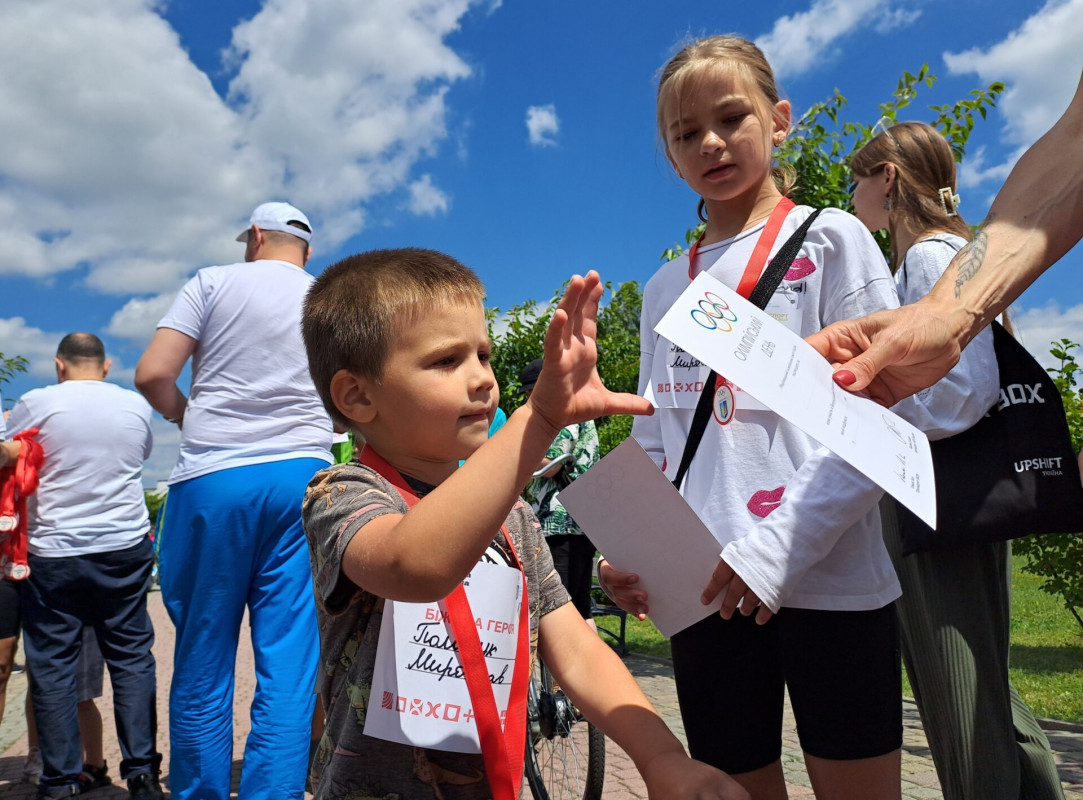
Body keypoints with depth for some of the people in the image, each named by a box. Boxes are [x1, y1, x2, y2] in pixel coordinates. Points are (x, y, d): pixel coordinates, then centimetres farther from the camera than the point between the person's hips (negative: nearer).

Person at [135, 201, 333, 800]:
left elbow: (152, 375, -4)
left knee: (203, 663, 9)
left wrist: (187, 415, 14)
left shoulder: (214, 282, 4)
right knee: (289, 664, 3)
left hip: (211, 479, -1)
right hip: (301, 476, 2)